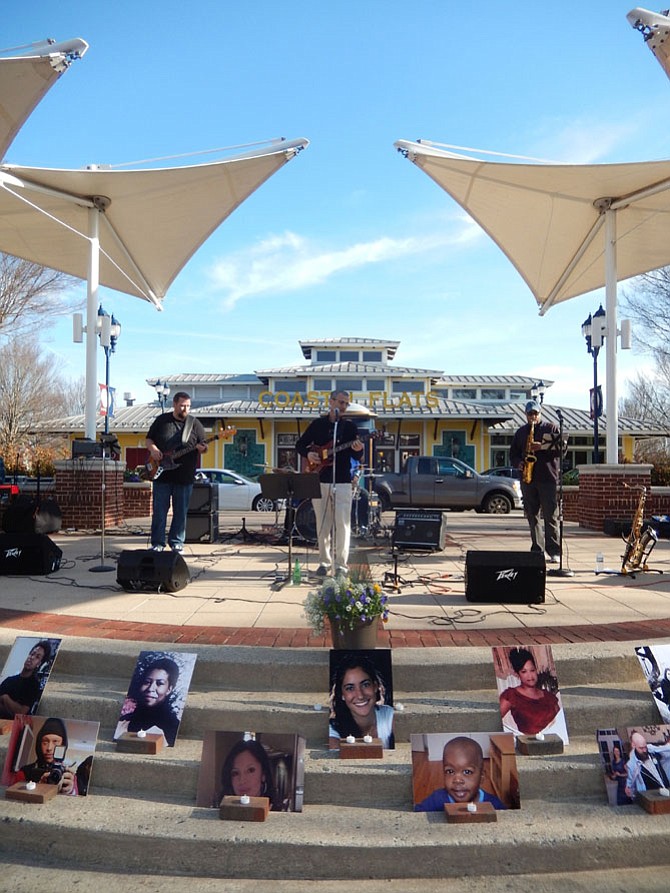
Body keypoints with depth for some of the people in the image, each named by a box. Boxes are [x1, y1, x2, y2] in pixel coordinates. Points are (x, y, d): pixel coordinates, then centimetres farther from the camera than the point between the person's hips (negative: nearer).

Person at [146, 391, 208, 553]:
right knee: (159, 511, 3)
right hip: (162, 474, 0)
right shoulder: (161, 420, 7)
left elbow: (203, 446, 6)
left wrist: (202, 448, -17)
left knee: (180, 512, 5)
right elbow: (149, 439, 12)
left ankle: (176, 542, 16)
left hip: (184, 477, 0)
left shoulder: (194, 424, 6)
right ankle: (157, 543, 11)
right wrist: (153, 450, -9)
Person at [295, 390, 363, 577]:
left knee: (342, 524, -7)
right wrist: (308, 454, -4)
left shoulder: (349, 426, 7)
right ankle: (324, 562, 17)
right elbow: (300, 444, 16)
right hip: (320, 480, 2)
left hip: (342, 481, -2)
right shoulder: (317, 424, 10)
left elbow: (357, 457, 3)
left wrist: (357, 451, -20)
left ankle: (341, 565, -2)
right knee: (322, 524, 7)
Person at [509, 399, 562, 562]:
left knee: (551, 516, -8)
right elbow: (513, 453, 20)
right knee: (532, 516, 6)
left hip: (548, 477, -4)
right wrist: (518, 463, 0)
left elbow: (561, 448, -3)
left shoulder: (551, 429, 7)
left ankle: (554, 551, -6)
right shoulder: (521, 432, 18)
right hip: (527, 478, 4)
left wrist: (542, 447, -14)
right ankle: (537, 550, 12)